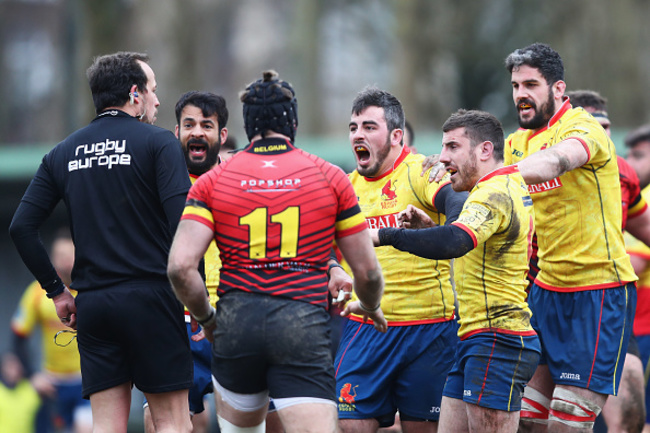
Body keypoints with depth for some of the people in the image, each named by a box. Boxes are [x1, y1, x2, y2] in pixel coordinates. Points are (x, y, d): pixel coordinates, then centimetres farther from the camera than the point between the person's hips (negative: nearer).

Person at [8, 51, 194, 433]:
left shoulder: (64, 153, 12)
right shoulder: (158, 143, -2)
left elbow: (22, 227, 9)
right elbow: (183, 224, -14)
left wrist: (56, 290, 15)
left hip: (92, 302, 5)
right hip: (150, 298, -4)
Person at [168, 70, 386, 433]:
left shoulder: (212, 182, 5)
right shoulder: (331, 178, 5)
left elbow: (180, 266, -6)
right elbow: (368, 271, 9)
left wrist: (207, 317, 12)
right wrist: (370, 307, 31)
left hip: (237, 323, 2)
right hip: (305, 327, -2)